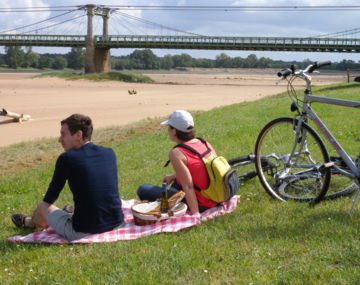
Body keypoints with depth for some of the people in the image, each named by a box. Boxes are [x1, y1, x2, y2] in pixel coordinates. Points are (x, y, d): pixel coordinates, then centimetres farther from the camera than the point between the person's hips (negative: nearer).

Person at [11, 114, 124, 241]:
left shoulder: (66, 159, -10)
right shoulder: (110, 153, 3)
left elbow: (49, 199, 4)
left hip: (82, 233, -4)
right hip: (116, 225, 4)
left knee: (43, 206, 21)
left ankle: (28, 222, 56)